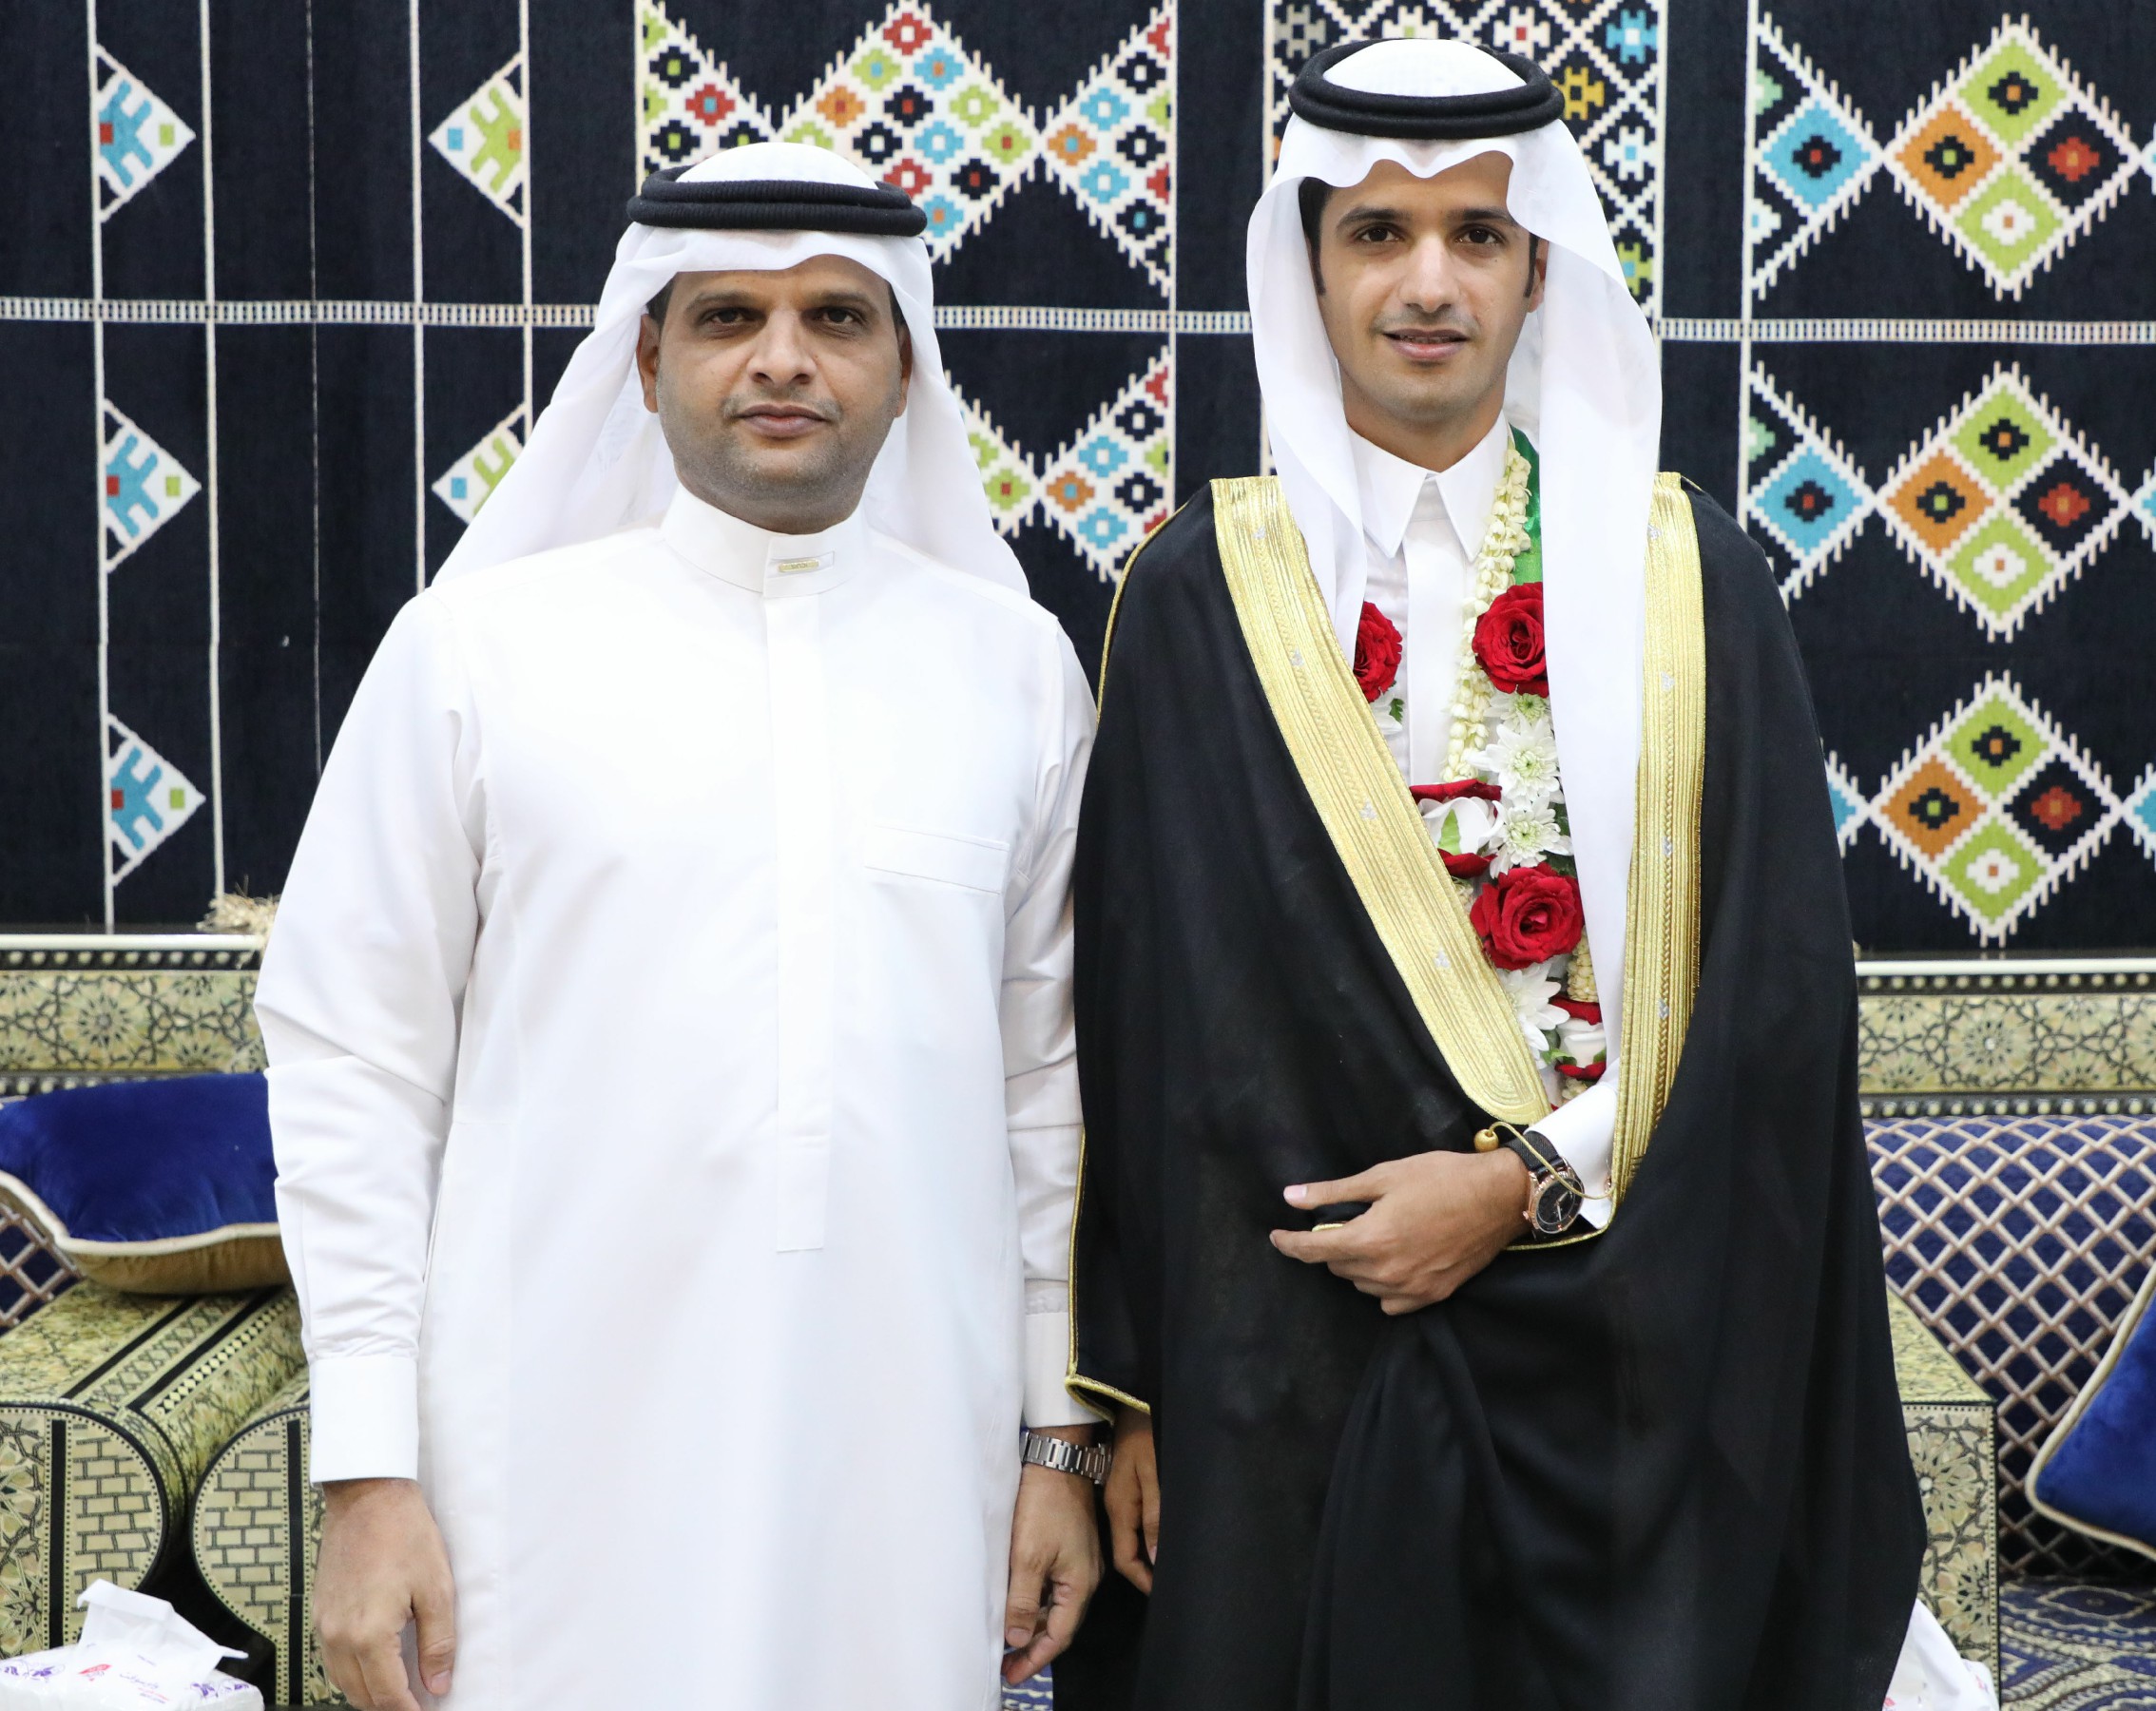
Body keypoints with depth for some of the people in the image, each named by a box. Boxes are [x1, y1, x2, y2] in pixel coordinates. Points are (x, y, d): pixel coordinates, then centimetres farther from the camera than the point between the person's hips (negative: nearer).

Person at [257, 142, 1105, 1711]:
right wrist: (366, 1471, -4)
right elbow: (349, 1064, -1)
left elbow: (1049, 1077, 9)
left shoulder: (1013, 665, 7)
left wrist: (1065, 1436, 8)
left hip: (908, 1457, 2)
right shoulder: (479, 645, 0)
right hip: (567, 1465, -2)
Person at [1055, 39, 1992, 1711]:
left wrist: (1528, 1183, -12)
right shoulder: (1205, 591, -1)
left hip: (1621, 1361, 1)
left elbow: (1780, 980, -2)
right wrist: (1134, 1386, -3)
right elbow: (1139, 1006, -1)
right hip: (1285, 1364, 0)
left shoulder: (1687, 576, 1)